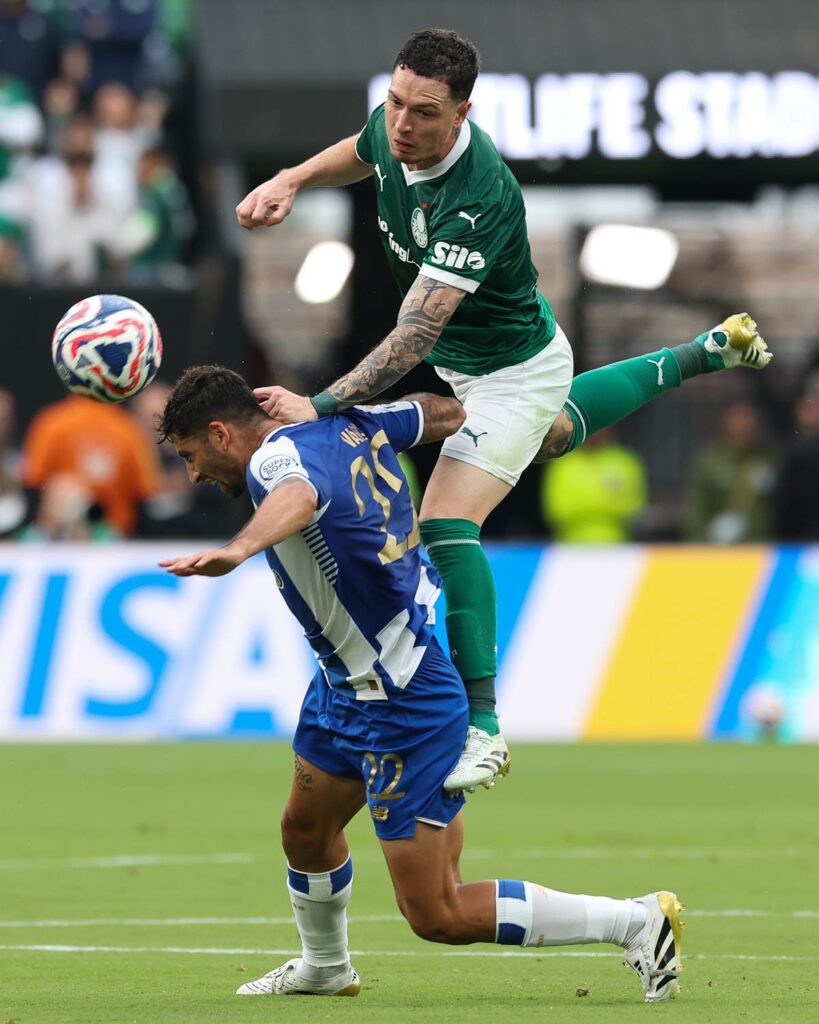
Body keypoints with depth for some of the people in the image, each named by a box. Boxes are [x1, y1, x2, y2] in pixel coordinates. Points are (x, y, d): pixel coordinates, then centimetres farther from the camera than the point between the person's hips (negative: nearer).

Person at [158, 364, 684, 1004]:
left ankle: (635, 921, 0)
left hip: (407, 705, -10)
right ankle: (324, 968, 51)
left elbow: (298, 496, -51)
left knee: (438, 916, -5)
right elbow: (446, 411, 16)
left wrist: (237, 550, -70)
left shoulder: (275, 457, -25)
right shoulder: (351, 424, 1)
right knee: (306, 827, 26)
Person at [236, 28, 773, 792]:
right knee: (555, 433, 38)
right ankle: (707, 352, 59)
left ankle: (482, 731, -18)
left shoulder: (477, 199, -42)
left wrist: (321, 406, -55)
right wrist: (290, 181, -6)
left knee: (447, 527, -23)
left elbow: (415, 335, -48)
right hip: (467, 362, 9)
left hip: (514, 370, -9)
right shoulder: (392, 131, -19)